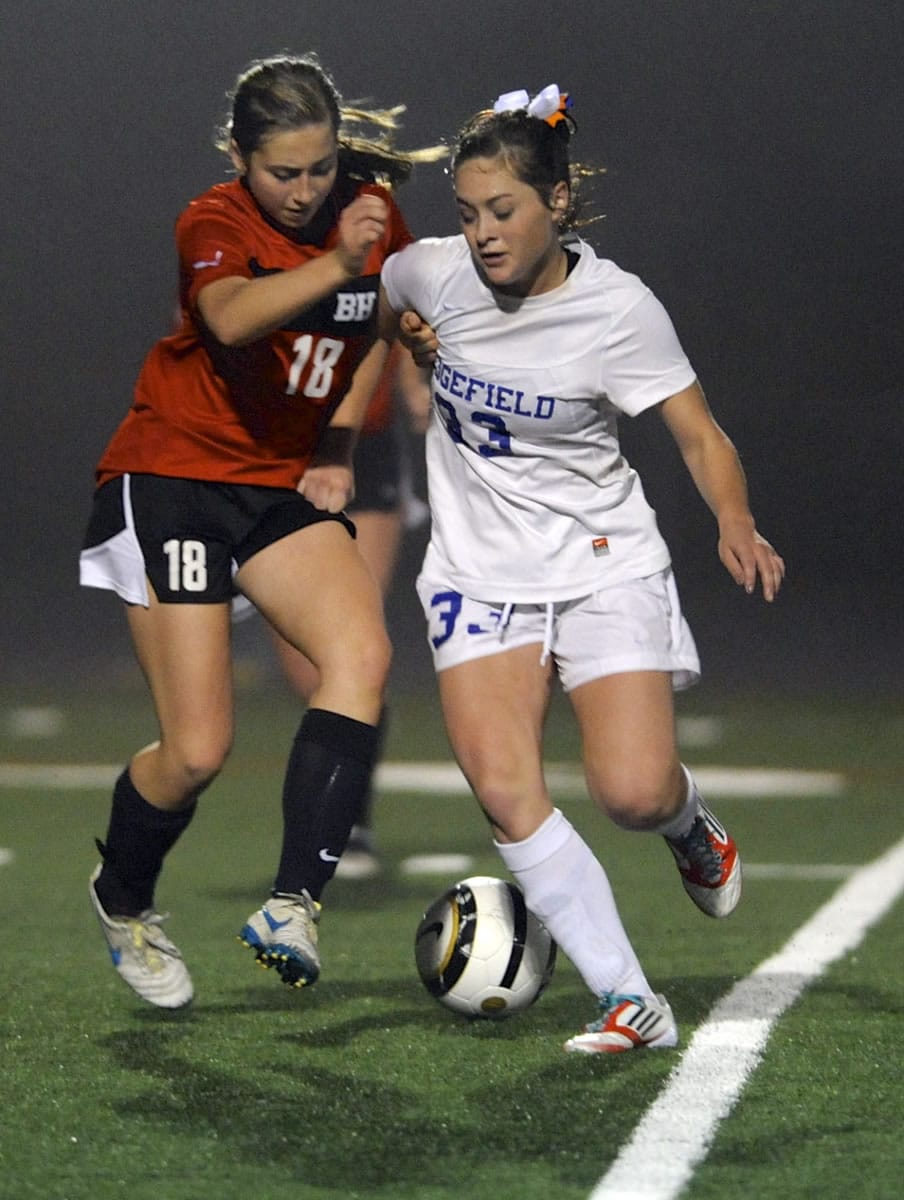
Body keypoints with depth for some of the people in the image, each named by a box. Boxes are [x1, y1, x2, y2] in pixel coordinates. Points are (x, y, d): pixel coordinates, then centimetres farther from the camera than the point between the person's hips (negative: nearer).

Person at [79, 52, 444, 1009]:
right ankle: (122, 901, 23)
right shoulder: (214, 223, -15)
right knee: (197, 751, -8)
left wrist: (338, 448, 8)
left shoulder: (373, 219, 0)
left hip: (284, 488, 5)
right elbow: (232, 317, -39)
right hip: (171, 479, -5)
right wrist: (338, 265, -56)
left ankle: (292, 908, -27)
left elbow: (381, 330, 21)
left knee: (361, 654, -24)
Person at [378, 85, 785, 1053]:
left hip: (604, 562, -2)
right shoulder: (432, 273, -5)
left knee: (633, 793, -17)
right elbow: (387, 306, 22)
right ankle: (631, 1003, -13)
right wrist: (416, 343, 6)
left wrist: (736, 526, -27)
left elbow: (699, 435, -10)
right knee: (503, 790, -18)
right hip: (479, 565, 2)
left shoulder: (618, 309, -13)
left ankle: (689, 822, 24)